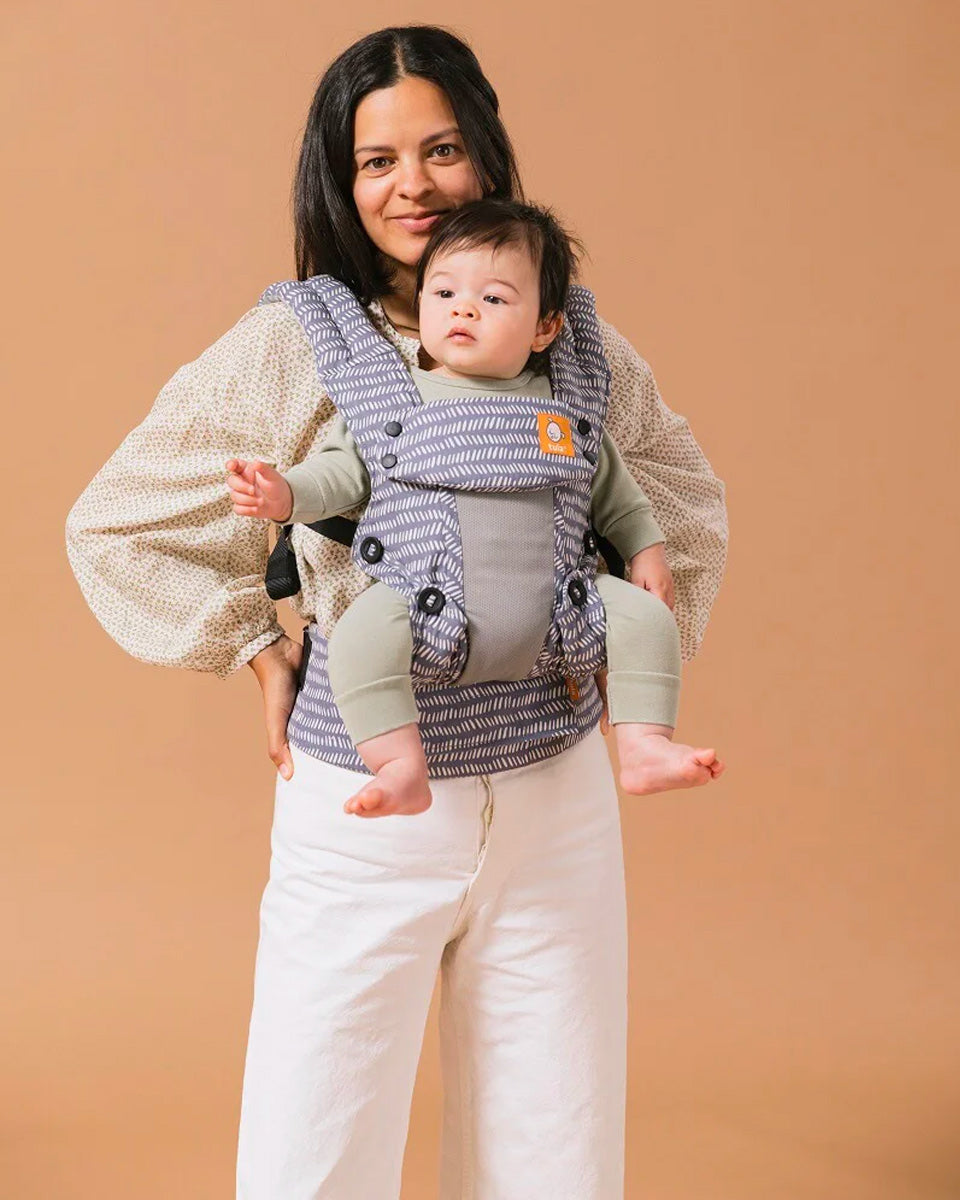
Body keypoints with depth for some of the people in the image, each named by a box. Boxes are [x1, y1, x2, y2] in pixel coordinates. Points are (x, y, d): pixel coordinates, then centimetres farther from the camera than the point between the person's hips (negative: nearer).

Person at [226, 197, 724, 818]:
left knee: (645, 615, -11)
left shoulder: (564, 407, 13)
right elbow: (345, 470, 5)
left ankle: (645, 749, -5)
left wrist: (647, 550, 16)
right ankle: (403, 769, -28)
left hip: (549, 615, 3)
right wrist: (286, 492, -12)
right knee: (364, 631, -32)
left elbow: (613, 492, 24)